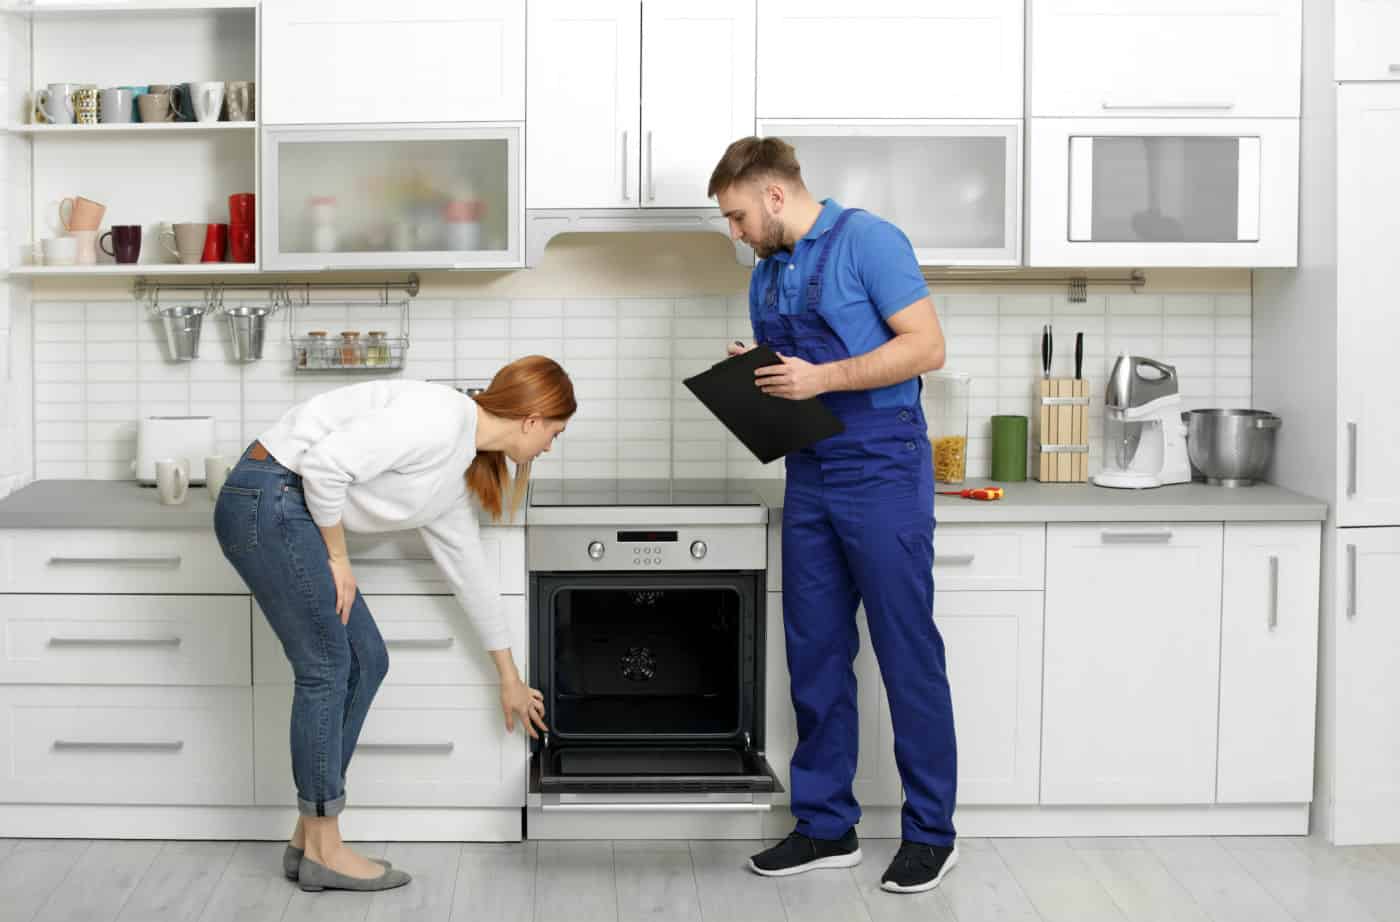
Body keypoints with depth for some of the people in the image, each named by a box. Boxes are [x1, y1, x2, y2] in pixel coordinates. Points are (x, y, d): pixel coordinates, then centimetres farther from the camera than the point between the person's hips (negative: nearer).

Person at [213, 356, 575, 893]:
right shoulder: (440, 421, -18)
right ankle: (323, 852, 9)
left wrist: (510, 679, 28)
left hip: (292, 513, 10)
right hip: (268, 499, -10)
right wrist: (338, 559, -9)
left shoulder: (458, 469, 12)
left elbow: (469, 569, 21)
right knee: (326, 668, -3)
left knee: (366, 661, 10)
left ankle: (309, 839, 18)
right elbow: (326, 464, -24)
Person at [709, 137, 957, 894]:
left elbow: (927, 347, -15)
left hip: (881, 474, -8)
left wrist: (821, 378, -19)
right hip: (808, 478, 8)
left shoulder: (866, 241, -8)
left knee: (907, 656, -1)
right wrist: (753, 380, -1)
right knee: (815, 657, 10)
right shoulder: (766, 275, 15)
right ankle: (827, 827, 19)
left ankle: (930, 833, 10)